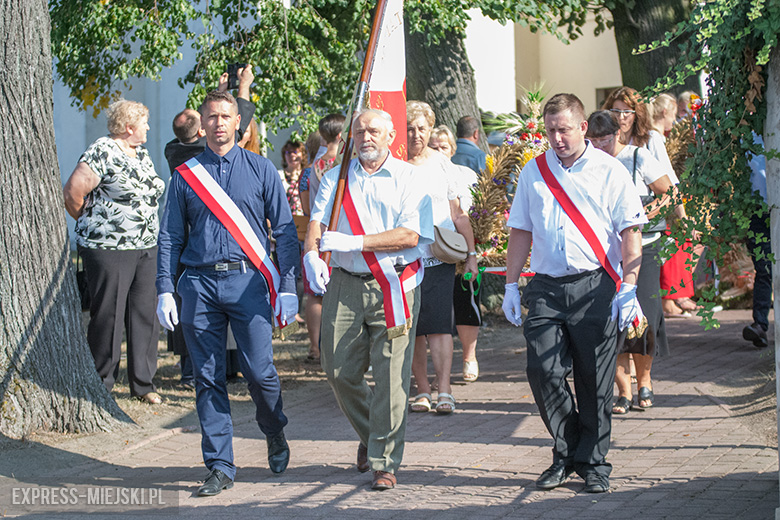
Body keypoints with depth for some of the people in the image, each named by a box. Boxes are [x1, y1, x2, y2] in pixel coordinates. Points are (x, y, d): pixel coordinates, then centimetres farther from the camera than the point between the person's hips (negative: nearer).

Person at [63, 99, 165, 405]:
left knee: (144, 314, 8)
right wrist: (91, 223, 1)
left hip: (146, 247, 8)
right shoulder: (102, 153, -13)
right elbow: (73, 192, -13)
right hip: (109, 249, -8)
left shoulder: (142, 155, 14)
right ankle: (101, 385, 6)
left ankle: (143, 383, 16)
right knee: (108, 316, -3)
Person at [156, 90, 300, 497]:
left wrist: (287, 287, -1)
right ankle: (220, 467, 7)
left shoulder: (260, 170, 7)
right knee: (207, 378, 1)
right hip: (199, 283, 2)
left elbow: (285, 230, 6)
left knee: (258, 370, -5)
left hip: (248, 281, -2)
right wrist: (165, 291, 2)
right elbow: (170, 237, 12)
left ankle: (275, 433, 26)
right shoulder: (185, 175, 10)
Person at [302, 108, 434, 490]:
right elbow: (317, 222, 4)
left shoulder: (409, 178, 3)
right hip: (344, 285, 4)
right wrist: (312, 256, -18)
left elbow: (410, 235, -8)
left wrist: (353, 242, -15)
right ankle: (369, 434, 30)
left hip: (394, 284, -3)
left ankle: (384, 461, 0)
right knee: (339, 370, 4)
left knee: (391, 376, -7)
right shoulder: (335, 178, 14)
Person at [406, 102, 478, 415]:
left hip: (440, 258, 0)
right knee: (412, 329, 3)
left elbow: (458, 215, 14)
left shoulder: (443, 166, 8)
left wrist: (471, 252, 9)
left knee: (438, 325, -11)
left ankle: (444, 390, -13)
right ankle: (423, 389, 13)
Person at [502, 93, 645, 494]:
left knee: (594, 381, 0)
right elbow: (520, 231, 17)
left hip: (595, 287, -2)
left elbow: (630, 232, 0)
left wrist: (628, 288, -9)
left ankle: (592, 462, 14)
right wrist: (511, 285, 11)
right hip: (545, 288, 2)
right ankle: (566, 453, 10)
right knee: (542, 371, -8)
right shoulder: (533, 172, 13)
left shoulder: (609, 171, 3)